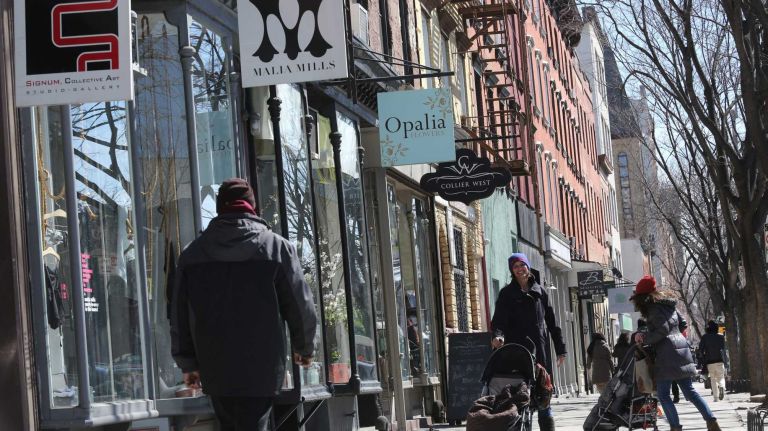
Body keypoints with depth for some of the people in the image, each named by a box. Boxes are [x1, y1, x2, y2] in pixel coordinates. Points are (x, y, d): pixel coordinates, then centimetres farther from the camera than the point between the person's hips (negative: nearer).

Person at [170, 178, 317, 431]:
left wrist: (188, 363, 16)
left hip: (215, 371, 3)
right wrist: (304, 348, 18)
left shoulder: (193, 253, 6)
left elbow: (180, 316, 8)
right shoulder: (277, 248, -1)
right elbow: (301, 306, 2)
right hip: (261, 372, -3)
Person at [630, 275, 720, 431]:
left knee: (663, 394, -1)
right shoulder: (668, 305, 18)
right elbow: (682, 323, 25)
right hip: (682, 351, 8)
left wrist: (645, 338, -8)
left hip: (667, 355, -8)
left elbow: (662, 330, -17)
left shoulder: (654, 308, -8)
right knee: (689, 391, 10)